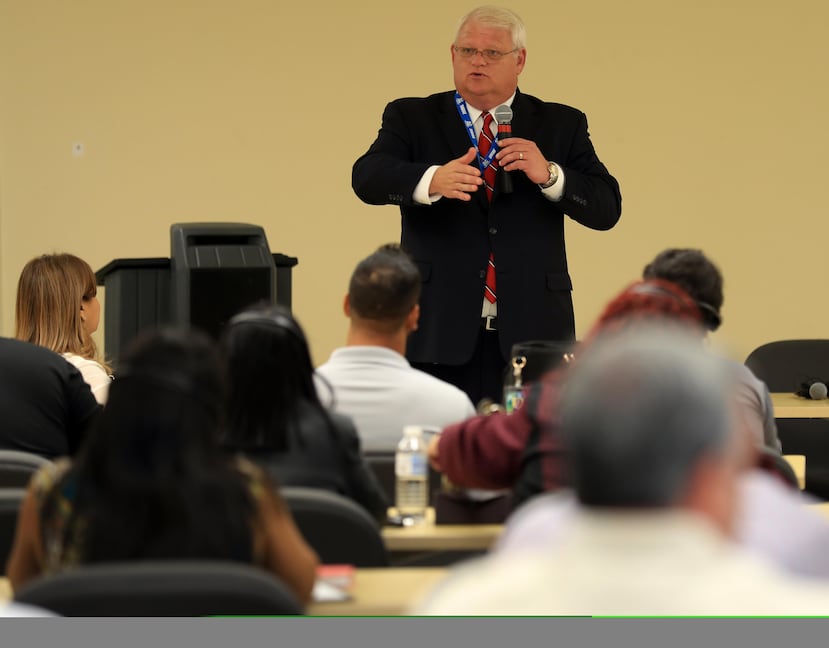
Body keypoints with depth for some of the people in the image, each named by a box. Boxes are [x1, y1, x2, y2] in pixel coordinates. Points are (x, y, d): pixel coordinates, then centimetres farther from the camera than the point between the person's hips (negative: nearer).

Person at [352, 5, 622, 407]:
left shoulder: (560, 126, 11)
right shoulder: (411, 118, 8)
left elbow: (607, 208, 3)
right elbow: (368, 177, -11)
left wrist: (548, 174, -16)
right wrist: (432, 180, -31)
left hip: (530, 333, 1)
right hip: (441, 331, -1)